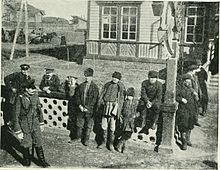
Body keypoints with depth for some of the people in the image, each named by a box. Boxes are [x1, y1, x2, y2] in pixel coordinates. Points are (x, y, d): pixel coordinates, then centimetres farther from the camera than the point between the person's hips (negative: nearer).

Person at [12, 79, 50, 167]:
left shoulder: (35, 96, -6)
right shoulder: (20, 99, -20)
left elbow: (39, 109, 8)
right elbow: (16, 116, -16)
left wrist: (41, 123, 13)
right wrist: (18, 131, -15)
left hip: (35, 124, 3)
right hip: (25, 126, -3)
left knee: (38, 144, 10)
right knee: (26, 145, 14)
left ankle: (42, 161, 26)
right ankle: (27, 160, 37)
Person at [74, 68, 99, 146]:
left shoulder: (95, 87, -5)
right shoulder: (81, 86, 6)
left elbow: (95, 99, -8)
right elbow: (77, 96, 7)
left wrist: (87, 107, -13)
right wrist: (80, 105, -6)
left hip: (89, 109, -3)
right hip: (80, 108, 3)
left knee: (88, 125, 5)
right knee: (79, 123, 13)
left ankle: (86, 139, 16)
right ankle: (78, 137, 29)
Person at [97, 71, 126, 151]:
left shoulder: (121, 86, 2)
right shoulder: (107, 84, 12)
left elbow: (121, 99, -1)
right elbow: (102, 94, 14)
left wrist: (119, 111, -7)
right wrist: (100, 103, 4)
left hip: (114, 106, -3)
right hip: (106, 106, 3)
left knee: (112, 126, -4)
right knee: (104, 125, 9)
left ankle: (111, 143, 8)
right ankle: (104, 141, 23)